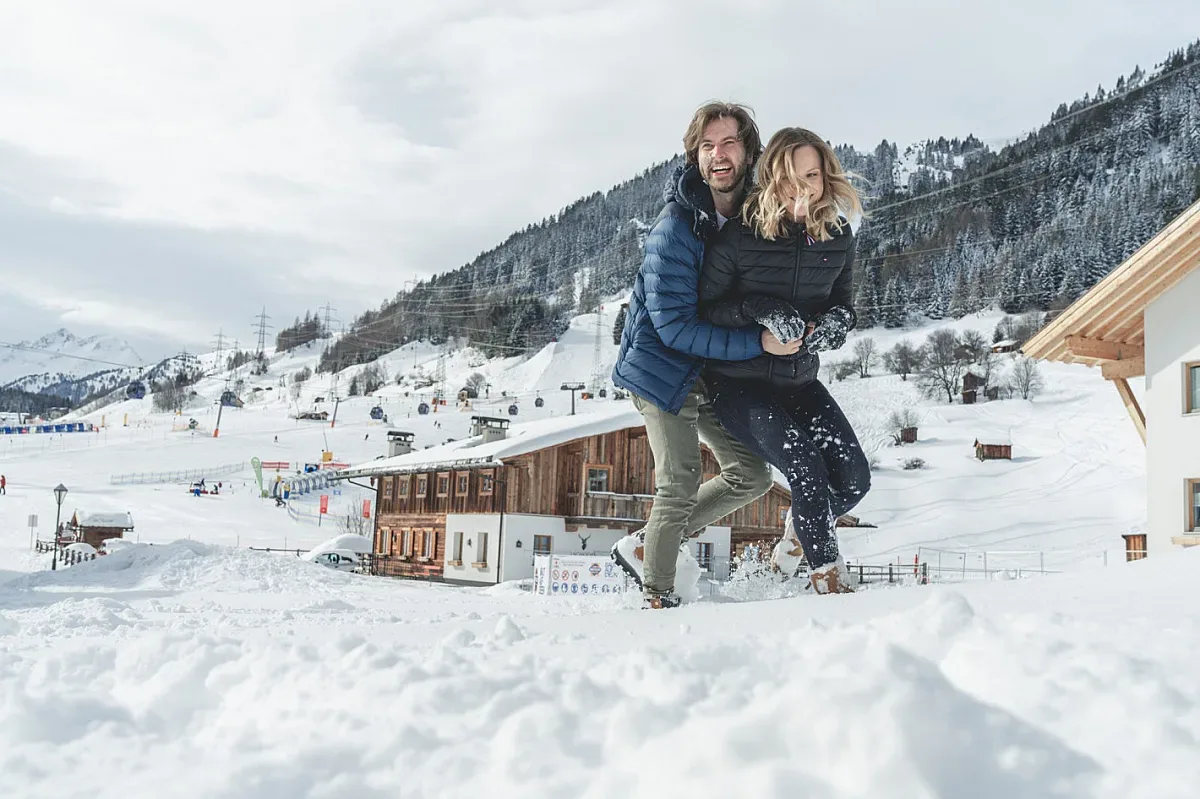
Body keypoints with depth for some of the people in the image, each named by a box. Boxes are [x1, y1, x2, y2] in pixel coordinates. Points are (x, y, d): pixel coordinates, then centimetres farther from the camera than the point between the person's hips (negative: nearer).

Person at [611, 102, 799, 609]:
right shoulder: (674, 231, -23)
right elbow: (673, 326, -26)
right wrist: (757, 342, -29)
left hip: (718, 372, 7)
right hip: (664, 365, -7)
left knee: (751, 476, 10)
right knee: (680, 485, -8)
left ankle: (644, 546, 22)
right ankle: (656, 595, 13)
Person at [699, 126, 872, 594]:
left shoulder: (839, 237, -1)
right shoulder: (740, 237, -15)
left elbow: (843, 304, 10)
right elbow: (705, 308, -10)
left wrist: (835, 322, -14)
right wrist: (760, 310, -27)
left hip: (799, 380, 5)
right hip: (737, 382, -5)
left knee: (853, 479, -7)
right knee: (807, 469, -23)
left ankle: (806, 531, 27)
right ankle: (830, 582, -6)